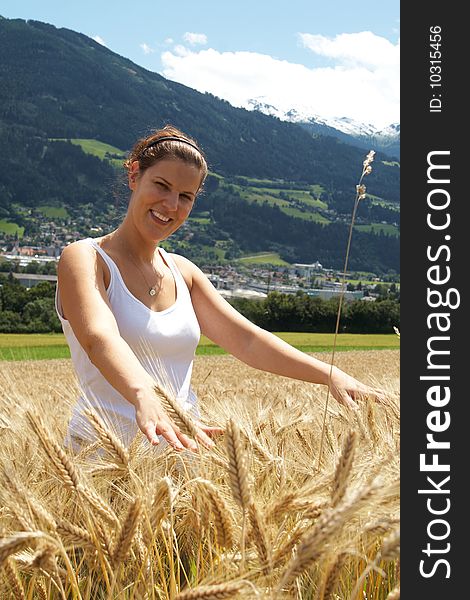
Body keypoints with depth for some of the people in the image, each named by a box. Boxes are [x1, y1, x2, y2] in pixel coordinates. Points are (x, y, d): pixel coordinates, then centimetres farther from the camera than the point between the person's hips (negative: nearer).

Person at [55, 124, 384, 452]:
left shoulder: (182, 272, 14)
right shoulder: (83, 258, -5)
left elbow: (247, 341, 8)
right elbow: (100, 337, -24)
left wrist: (330, 374, -5)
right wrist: (145, 398, -43)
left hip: (180, 446, 5)